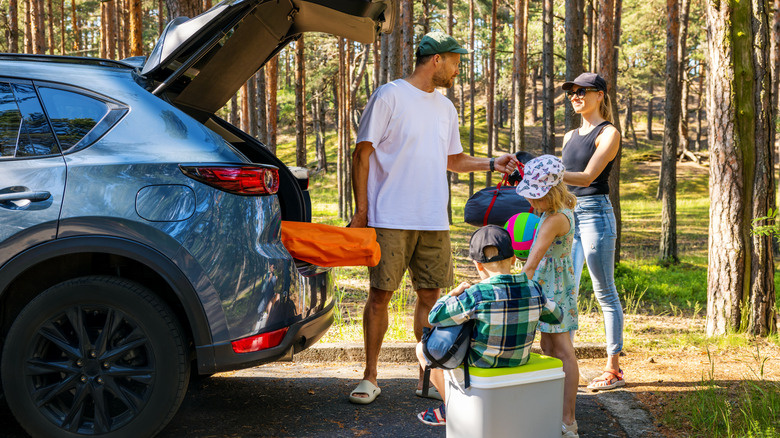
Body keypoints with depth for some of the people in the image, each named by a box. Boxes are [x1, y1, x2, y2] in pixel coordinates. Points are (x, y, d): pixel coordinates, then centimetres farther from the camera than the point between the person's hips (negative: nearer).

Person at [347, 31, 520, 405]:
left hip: (434, 222, 6)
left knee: (429, 295, 8)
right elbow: (362, 153, -5)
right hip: (391, 220, -6)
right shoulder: (389, 96, -3)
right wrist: (361, 209, -10)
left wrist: (492, 163, 11)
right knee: (380, 294, -1)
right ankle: (370, 378, 12)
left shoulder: (446, 108, 17)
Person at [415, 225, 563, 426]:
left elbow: (435, 318, -17)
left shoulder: (476, 296, -27)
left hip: (482, 363, -6)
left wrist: (454, 293, -2)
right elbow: (556, 316, 5)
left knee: (423, 348, 18)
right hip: (518, 361, 6)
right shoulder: (533, 290, -13)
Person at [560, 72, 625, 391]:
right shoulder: (570, 136, 19)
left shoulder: (608, 133, -3)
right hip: (568, 213, 7)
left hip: (595, 213, -7)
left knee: (605, 294, -2)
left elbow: (588, 176, -16)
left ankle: (614, 369, 5)